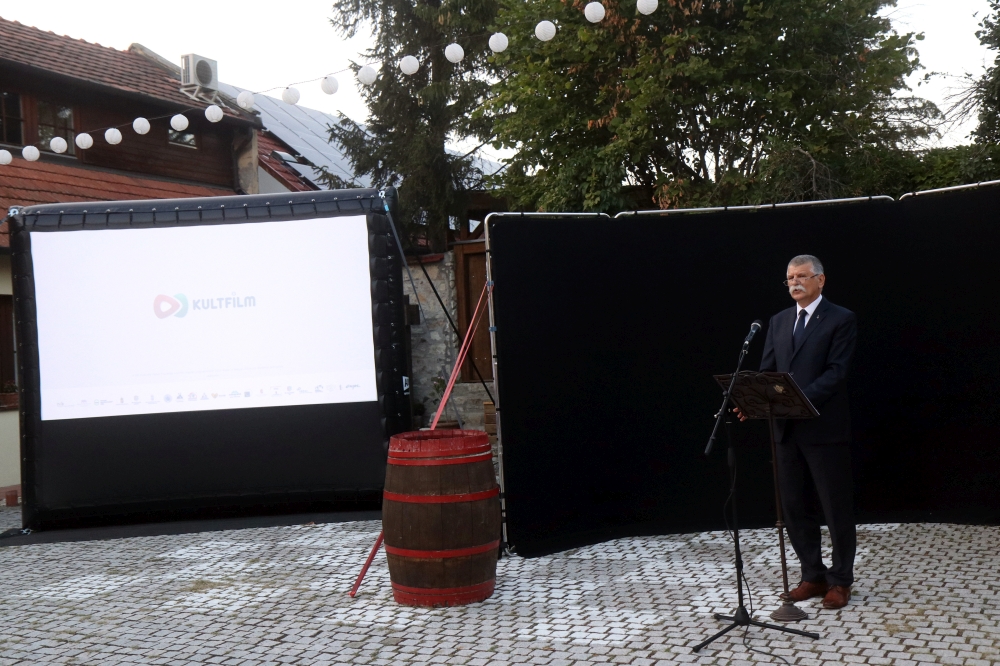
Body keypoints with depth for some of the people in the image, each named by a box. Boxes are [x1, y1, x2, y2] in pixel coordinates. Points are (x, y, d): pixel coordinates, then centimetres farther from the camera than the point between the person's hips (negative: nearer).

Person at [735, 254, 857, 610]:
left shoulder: (841, 319, -4)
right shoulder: (778, 322, 14)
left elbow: (835, 372, -14)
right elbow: (767, 371, 9)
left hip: (824, 429, -6)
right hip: (787, 428, 6)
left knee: (836, 508, 5)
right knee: (795, 507, 11)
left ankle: (841, 580, 20)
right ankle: (813, 576, 26)